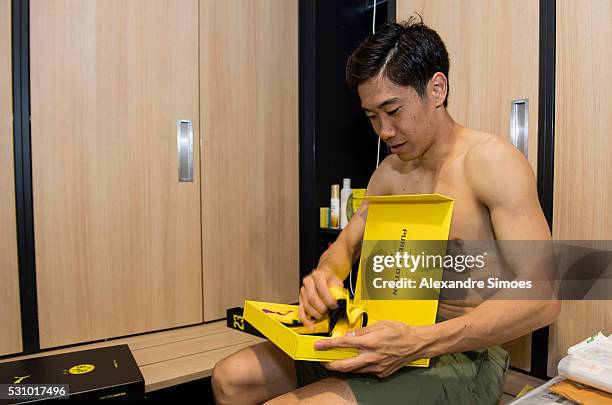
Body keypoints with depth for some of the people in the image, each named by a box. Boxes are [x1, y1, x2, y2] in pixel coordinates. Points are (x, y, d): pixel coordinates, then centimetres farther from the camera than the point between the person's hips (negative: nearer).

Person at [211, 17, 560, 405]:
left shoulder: (490, 160, -13)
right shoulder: (391, 172, 7)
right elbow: (345, 245, 15)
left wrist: (420, 340, -31)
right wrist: (325, 274, -10)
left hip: (463, 356, -6)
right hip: (398, 339, 6)